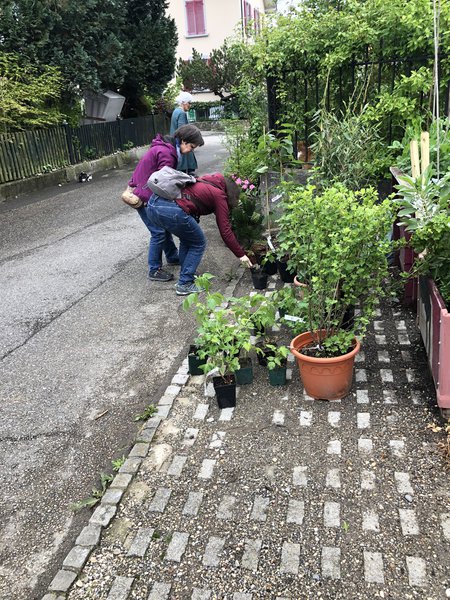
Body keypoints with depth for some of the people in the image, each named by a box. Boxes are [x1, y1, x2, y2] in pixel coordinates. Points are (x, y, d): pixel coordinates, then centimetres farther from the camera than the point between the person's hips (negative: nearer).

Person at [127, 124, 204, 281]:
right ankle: (154, 271, 5)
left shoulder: (168, 148, 8)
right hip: (144, 196, -10)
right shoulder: (166, 153, -25)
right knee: (158, 232, -6)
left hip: (152, 194, 10)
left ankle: (172, 257, 36)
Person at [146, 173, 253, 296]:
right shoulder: (219, 196, 8)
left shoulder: (203, 183, 30)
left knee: (187, 239, 28)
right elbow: (225, 231, 5)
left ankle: (186, 276, 33)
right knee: (198, 244, 12)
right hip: (171, 211, -8)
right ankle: (185, 285, 12)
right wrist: (241, 255, 12)